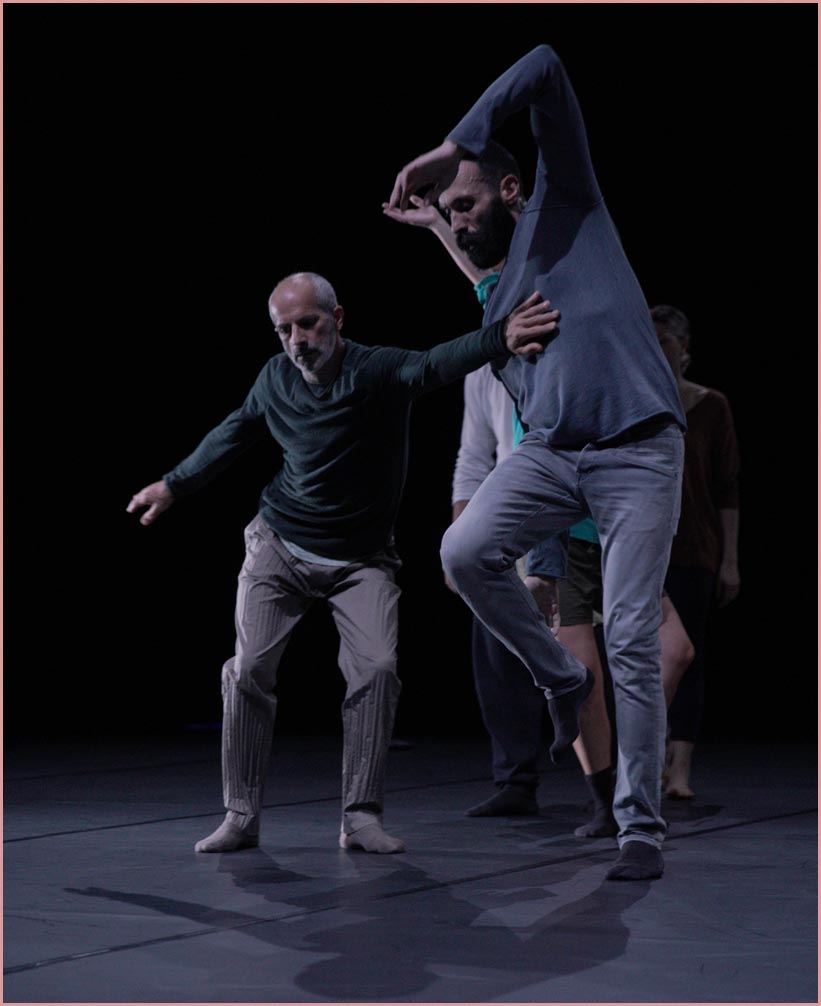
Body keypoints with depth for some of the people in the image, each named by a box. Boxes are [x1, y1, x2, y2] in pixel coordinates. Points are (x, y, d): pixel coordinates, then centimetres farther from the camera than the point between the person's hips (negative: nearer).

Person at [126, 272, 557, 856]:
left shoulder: (379, 371, -19)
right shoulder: (276, 379, -5)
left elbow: (437, 364, -41)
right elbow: (234, 435, 16)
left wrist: (500, 338, -62)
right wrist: (174, 485, 26)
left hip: (361, 560, -3)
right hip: (279, 549, 3)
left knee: (377, 668, -18)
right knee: (250, 671, -6)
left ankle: (362, 817, -9)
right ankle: (241, 818, 2)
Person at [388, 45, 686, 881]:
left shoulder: (562, 205, 6)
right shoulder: (492, 310, 23)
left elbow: (544, 72, -6)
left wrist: (448, 150, -11)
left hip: (636, 453, -6)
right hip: (548, 452, 6)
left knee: (632, 642, -9)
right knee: (464, 552, -21)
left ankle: (641, 827, -1)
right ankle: (561, 680, 4)